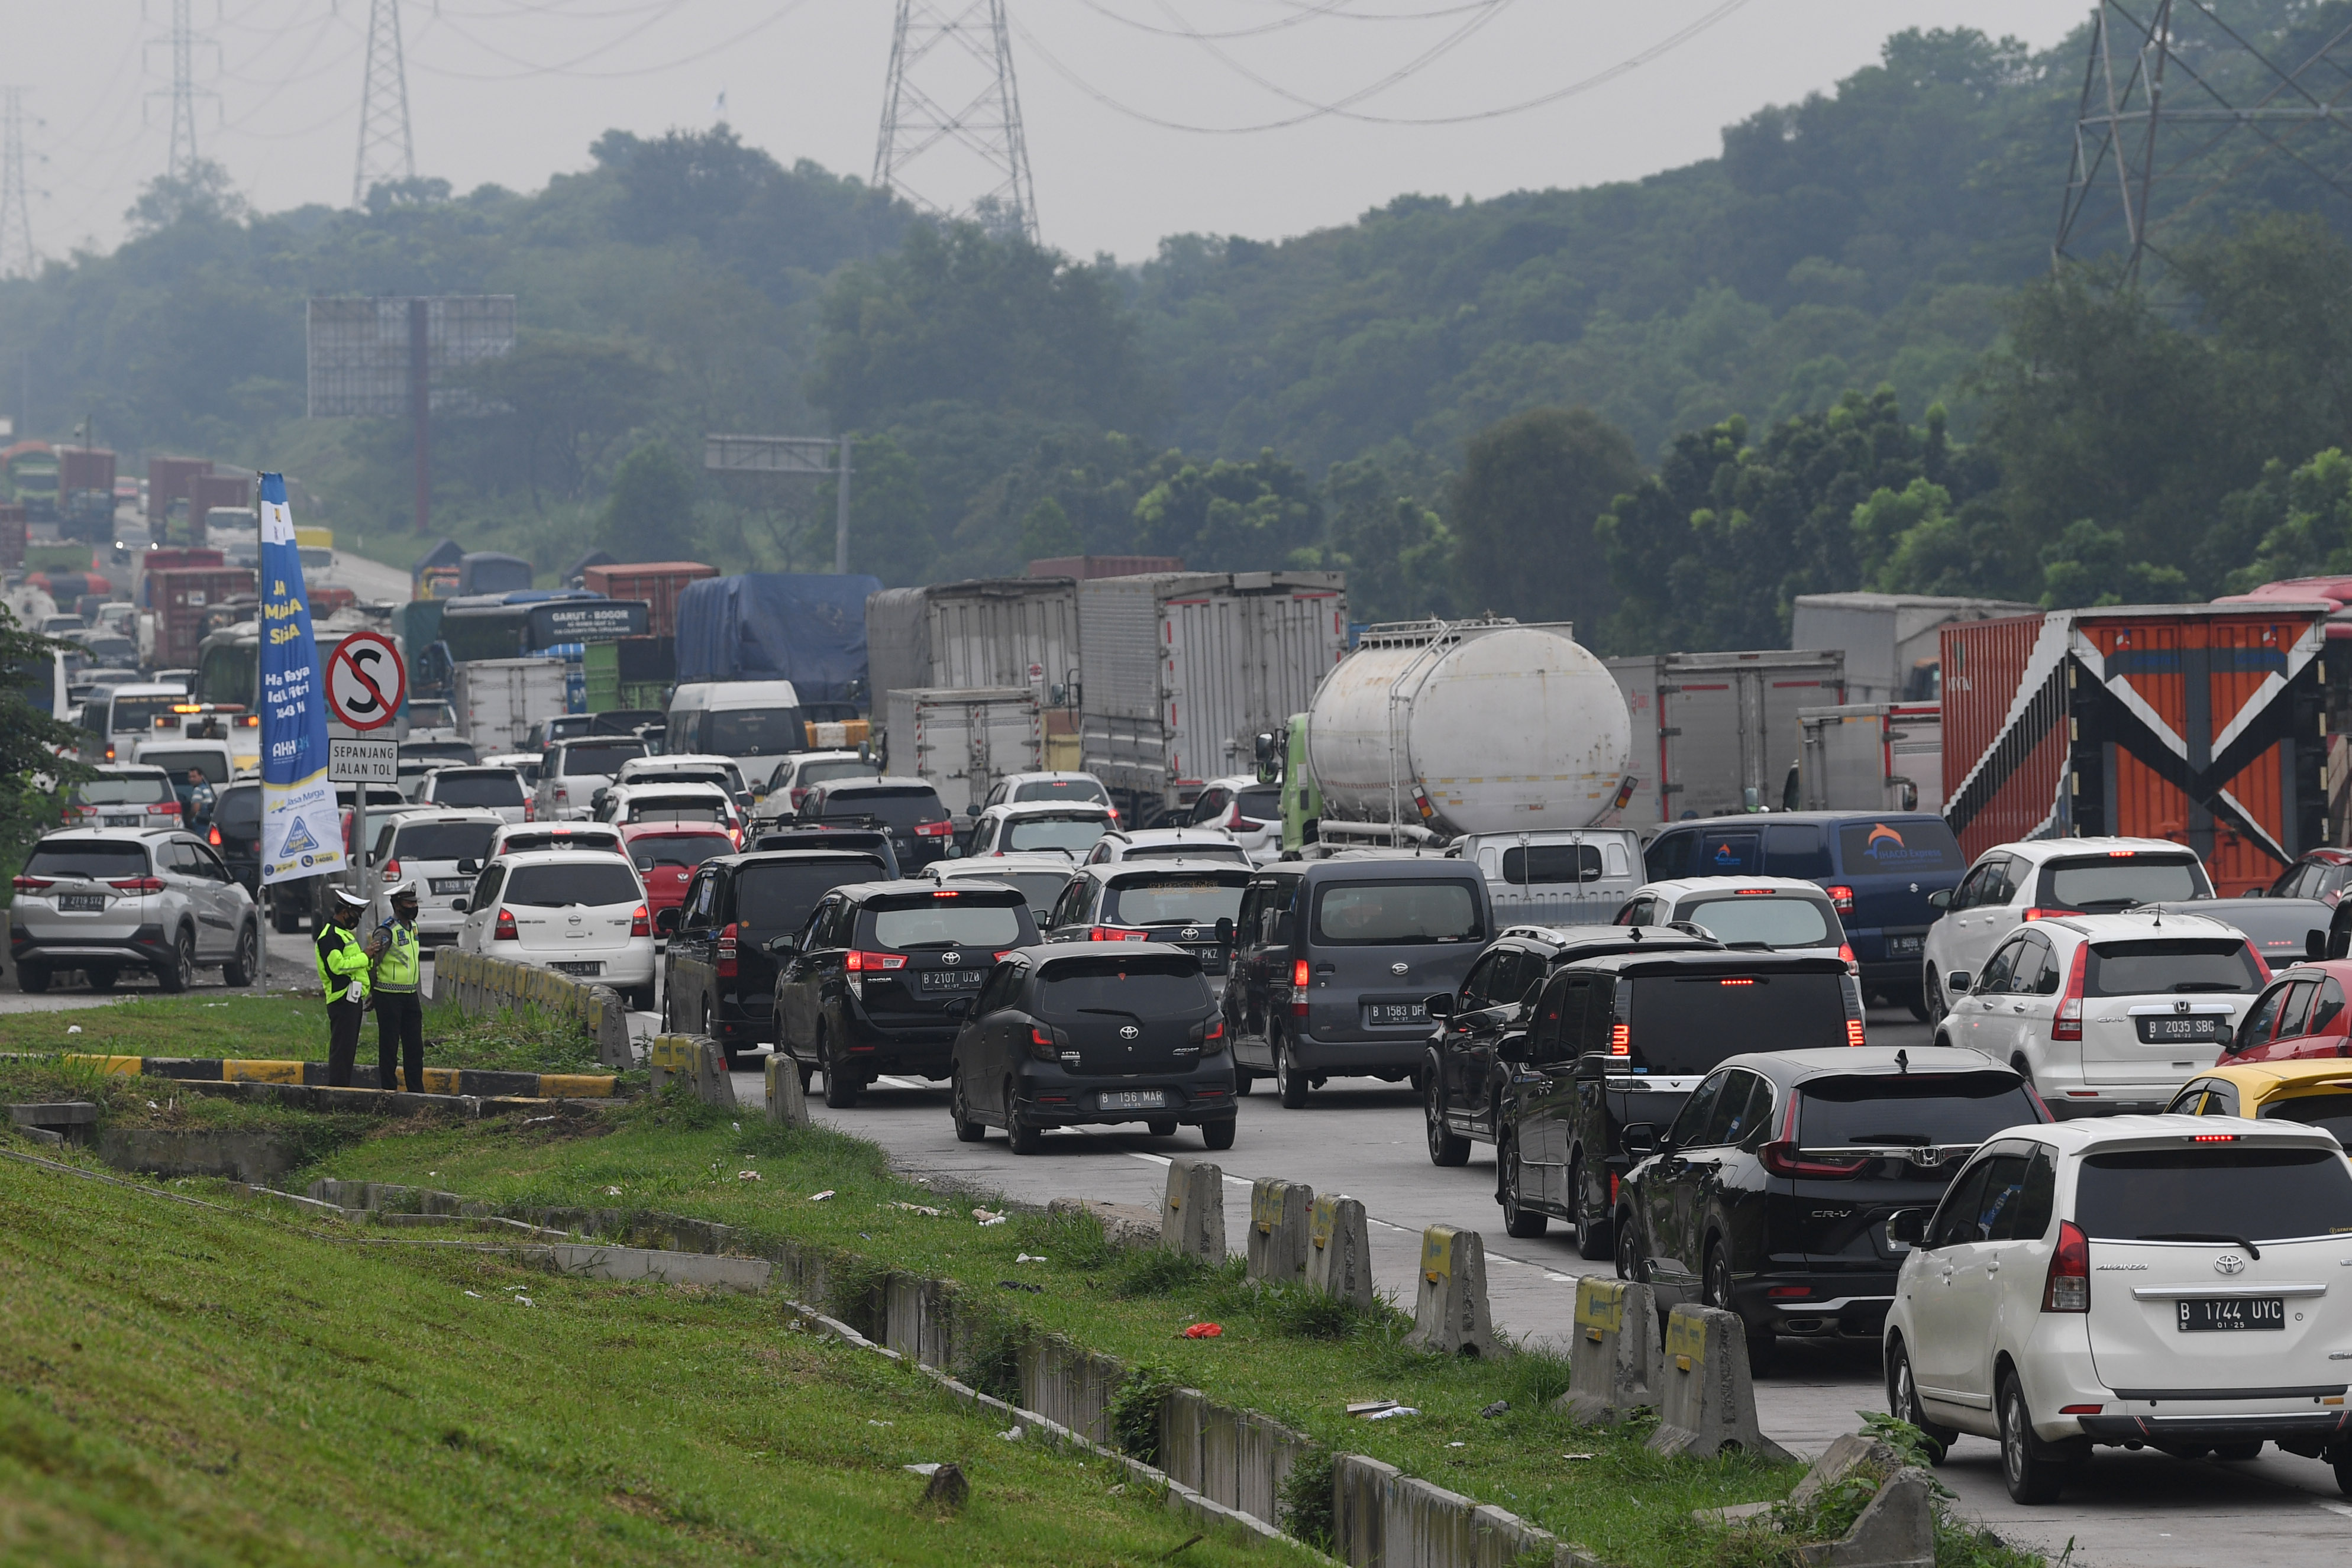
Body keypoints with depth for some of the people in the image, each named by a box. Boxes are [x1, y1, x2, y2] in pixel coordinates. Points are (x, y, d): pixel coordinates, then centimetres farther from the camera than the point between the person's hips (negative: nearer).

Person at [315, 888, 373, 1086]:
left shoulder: (345, 934, 21)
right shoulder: (330, 936, -12)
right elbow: (337, 965, -23)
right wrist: (364, 956, -16)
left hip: (353, 1000, 10)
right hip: (341, 999, -10)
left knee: (349, 1048, 12)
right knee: (341, 1047, -10)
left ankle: (344, 1089, 16)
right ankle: (337, 1090, -10)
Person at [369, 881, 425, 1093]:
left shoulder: (412, 926, 12)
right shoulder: (387, 932, -15)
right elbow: (371, 963, -15)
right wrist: (375, 992, -8)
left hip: (411, 995, 8)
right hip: (389, 998, -8)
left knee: (415, 1047, 8)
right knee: (389, 1047, -2)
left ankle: (417, 1091, 13)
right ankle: (388, 1090, 3)